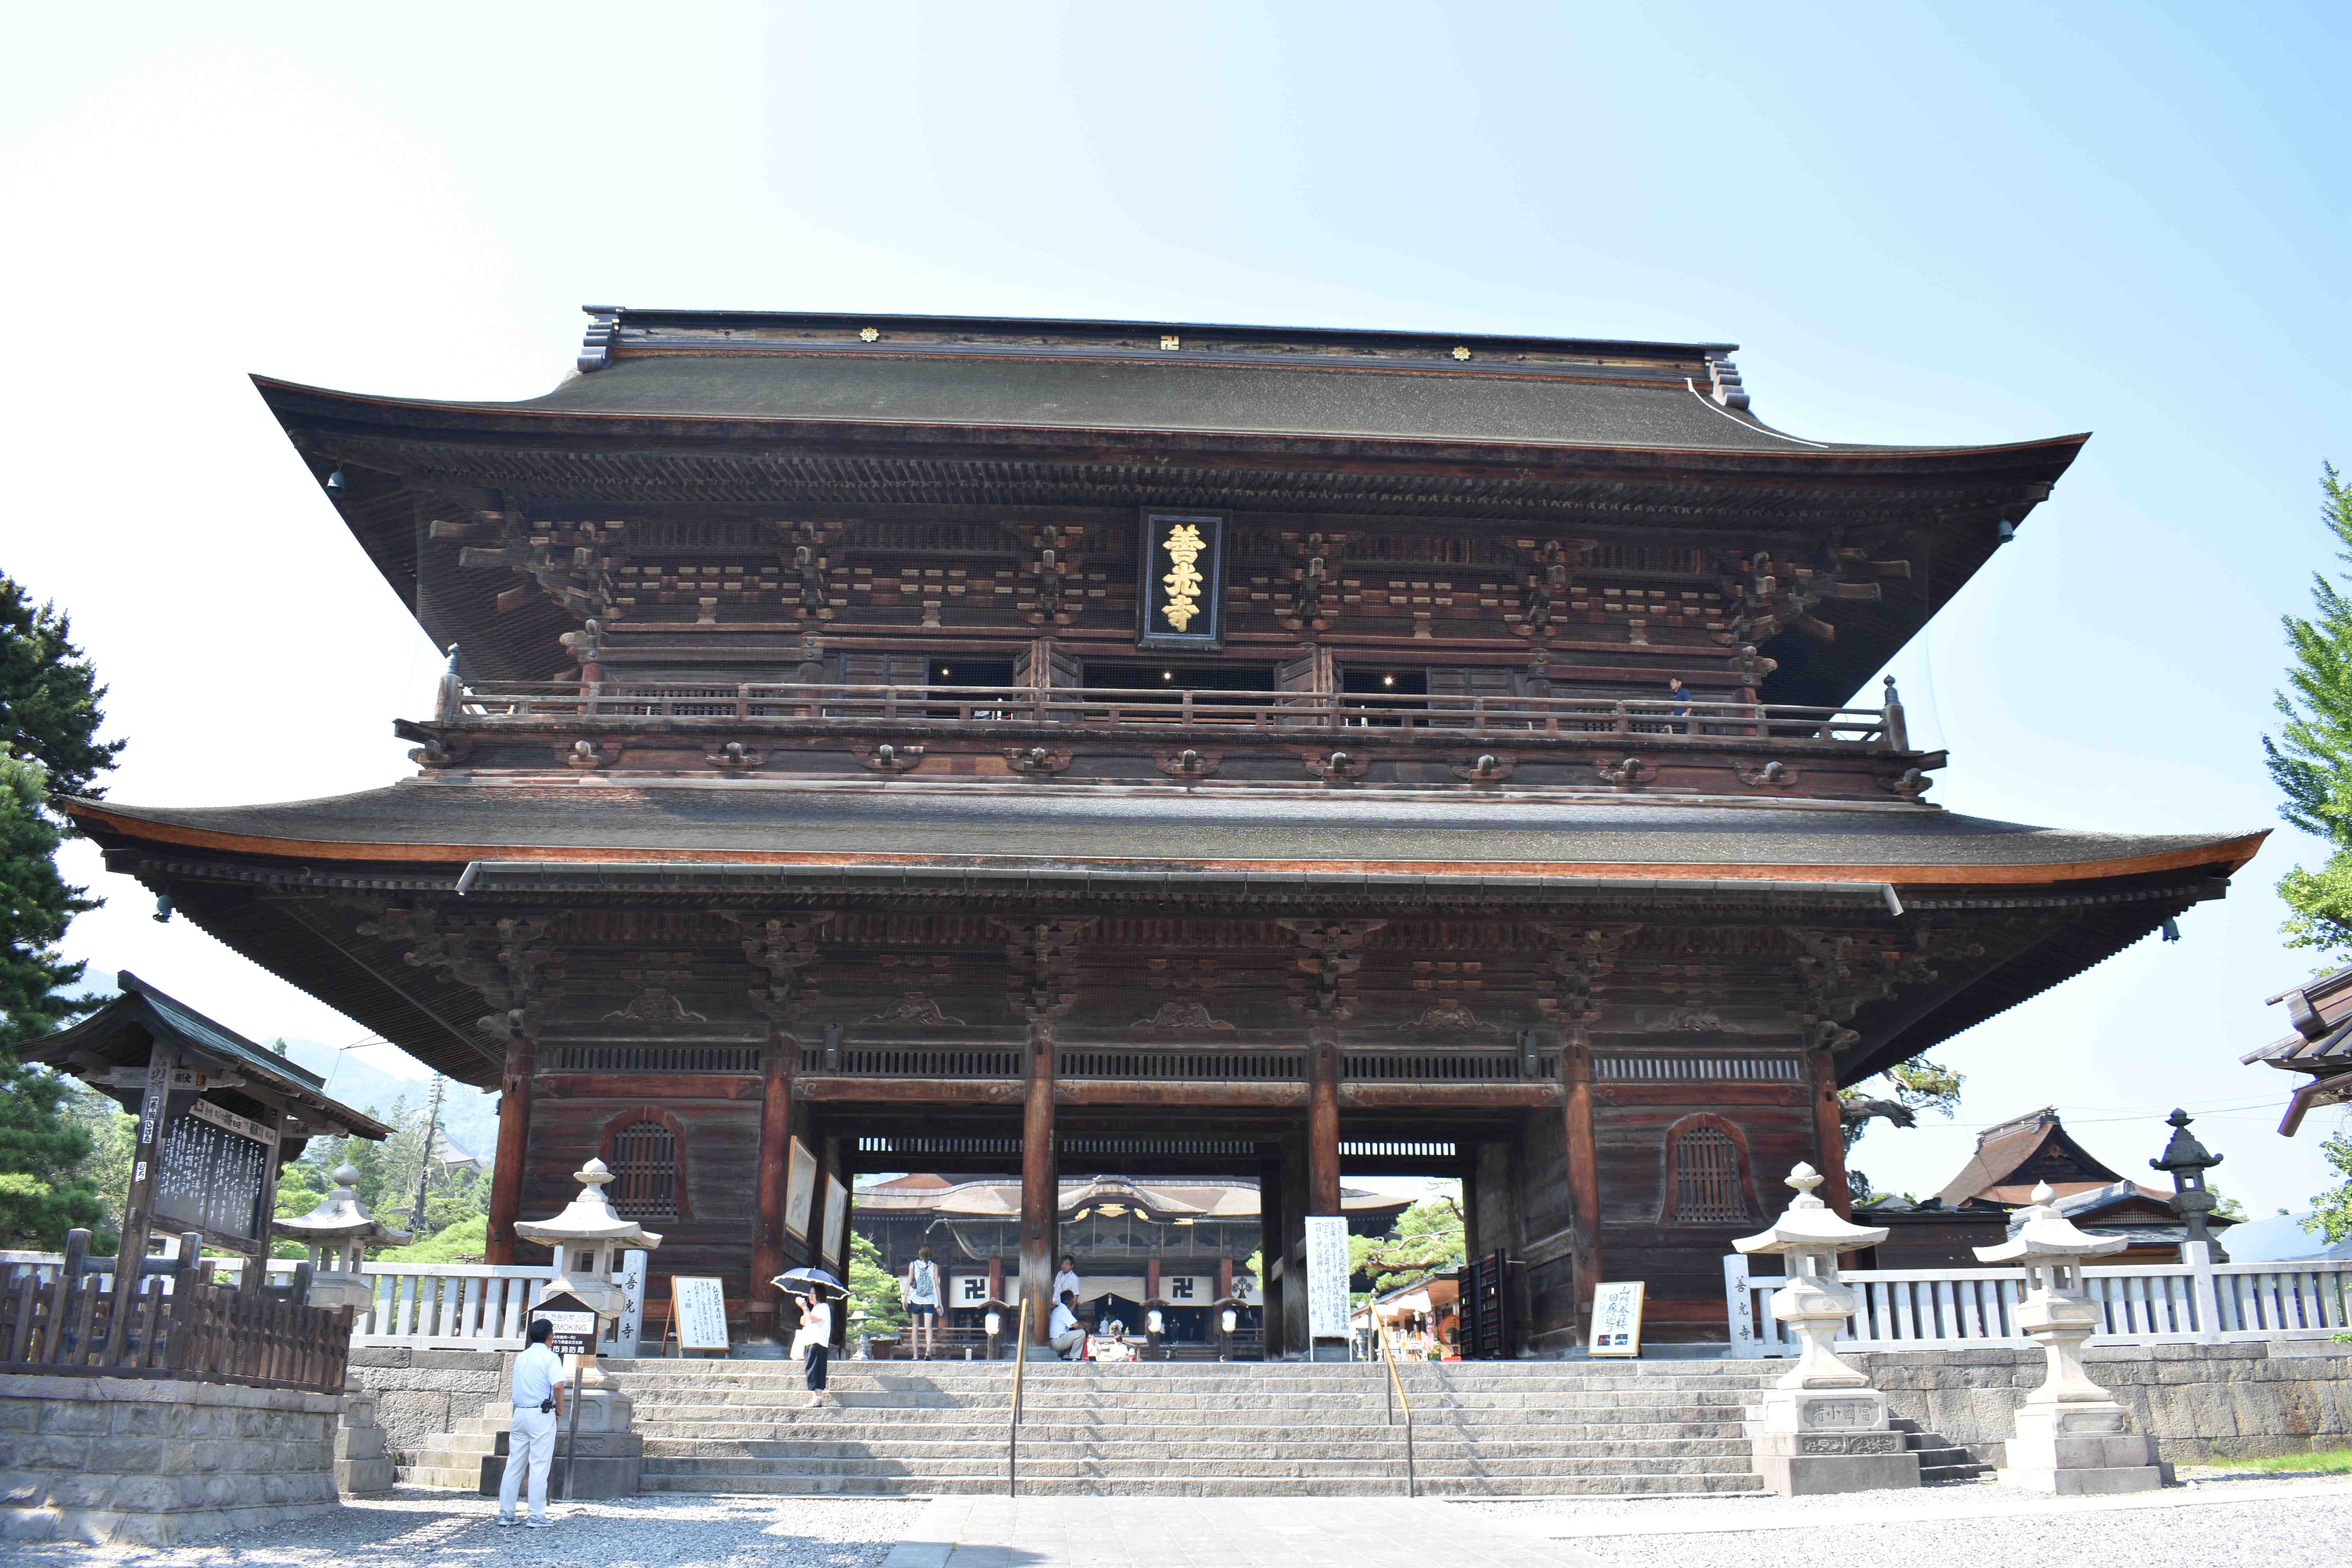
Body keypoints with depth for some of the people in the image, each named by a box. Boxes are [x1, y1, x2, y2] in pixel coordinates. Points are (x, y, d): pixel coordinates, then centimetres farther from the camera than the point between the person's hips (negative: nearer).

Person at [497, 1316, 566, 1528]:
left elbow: (515, 1387, 19)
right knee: (539, 1466, -2)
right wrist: (560, 1409, -7)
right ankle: (537, 1516, -1)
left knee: (514, 1464, 10)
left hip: (520, 1413, 6)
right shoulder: (551, 1358, -9)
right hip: (542, 1414, -6)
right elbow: (558, 1385, -23)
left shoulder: (521, 1357, 13)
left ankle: (506, 1513, 12)